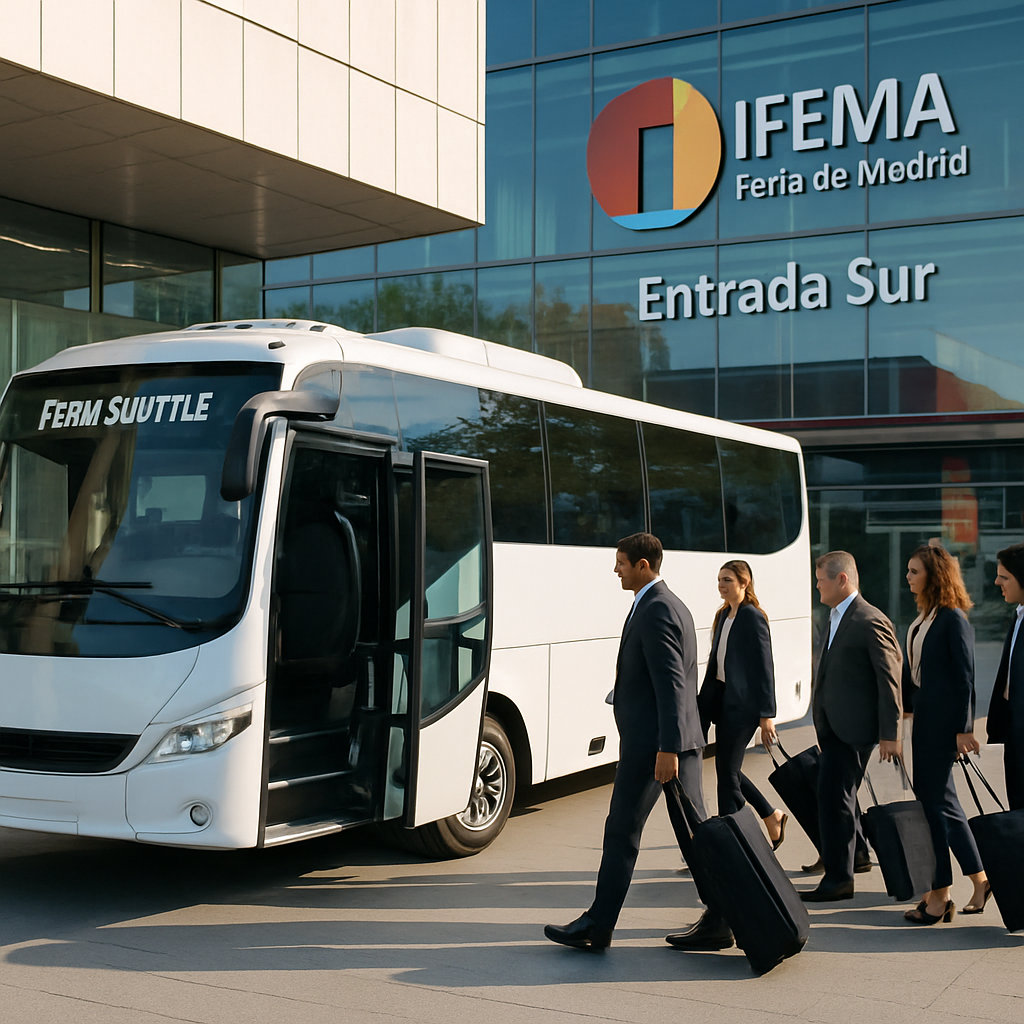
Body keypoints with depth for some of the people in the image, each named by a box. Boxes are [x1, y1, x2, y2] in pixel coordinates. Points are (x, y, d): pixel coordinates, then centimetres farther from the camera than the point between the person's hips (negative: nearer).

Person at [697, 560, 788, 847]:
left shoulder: (753, 618, -11)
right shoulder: (723, 615, 14)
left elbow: (765, 667, -13)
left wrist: (766, 714, -16)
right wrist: (704, 701, 18)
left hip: (741, 702, -8)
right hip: (720, 695, 9)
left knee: (727, 771, -3)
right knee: (728, 769, 11)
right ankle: (771, 816, 27)